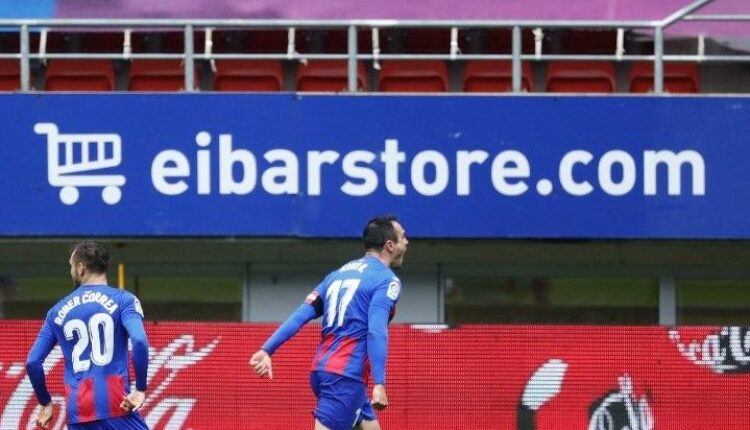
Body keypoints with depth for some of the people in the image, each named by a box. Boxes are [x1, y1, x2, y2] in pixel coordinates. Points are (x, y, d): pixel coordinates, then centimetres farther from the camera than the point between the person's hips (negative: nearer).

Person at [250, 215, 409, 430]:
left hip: (322, 370, 9)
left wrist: (266, 350, 5)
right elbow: (376, 331, -18)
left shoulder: (338, 275, 18)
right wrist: (379, 384, -23)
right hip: (346, 376, -9)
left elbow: (301, 315, 10)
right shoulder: (387, 280, -5)